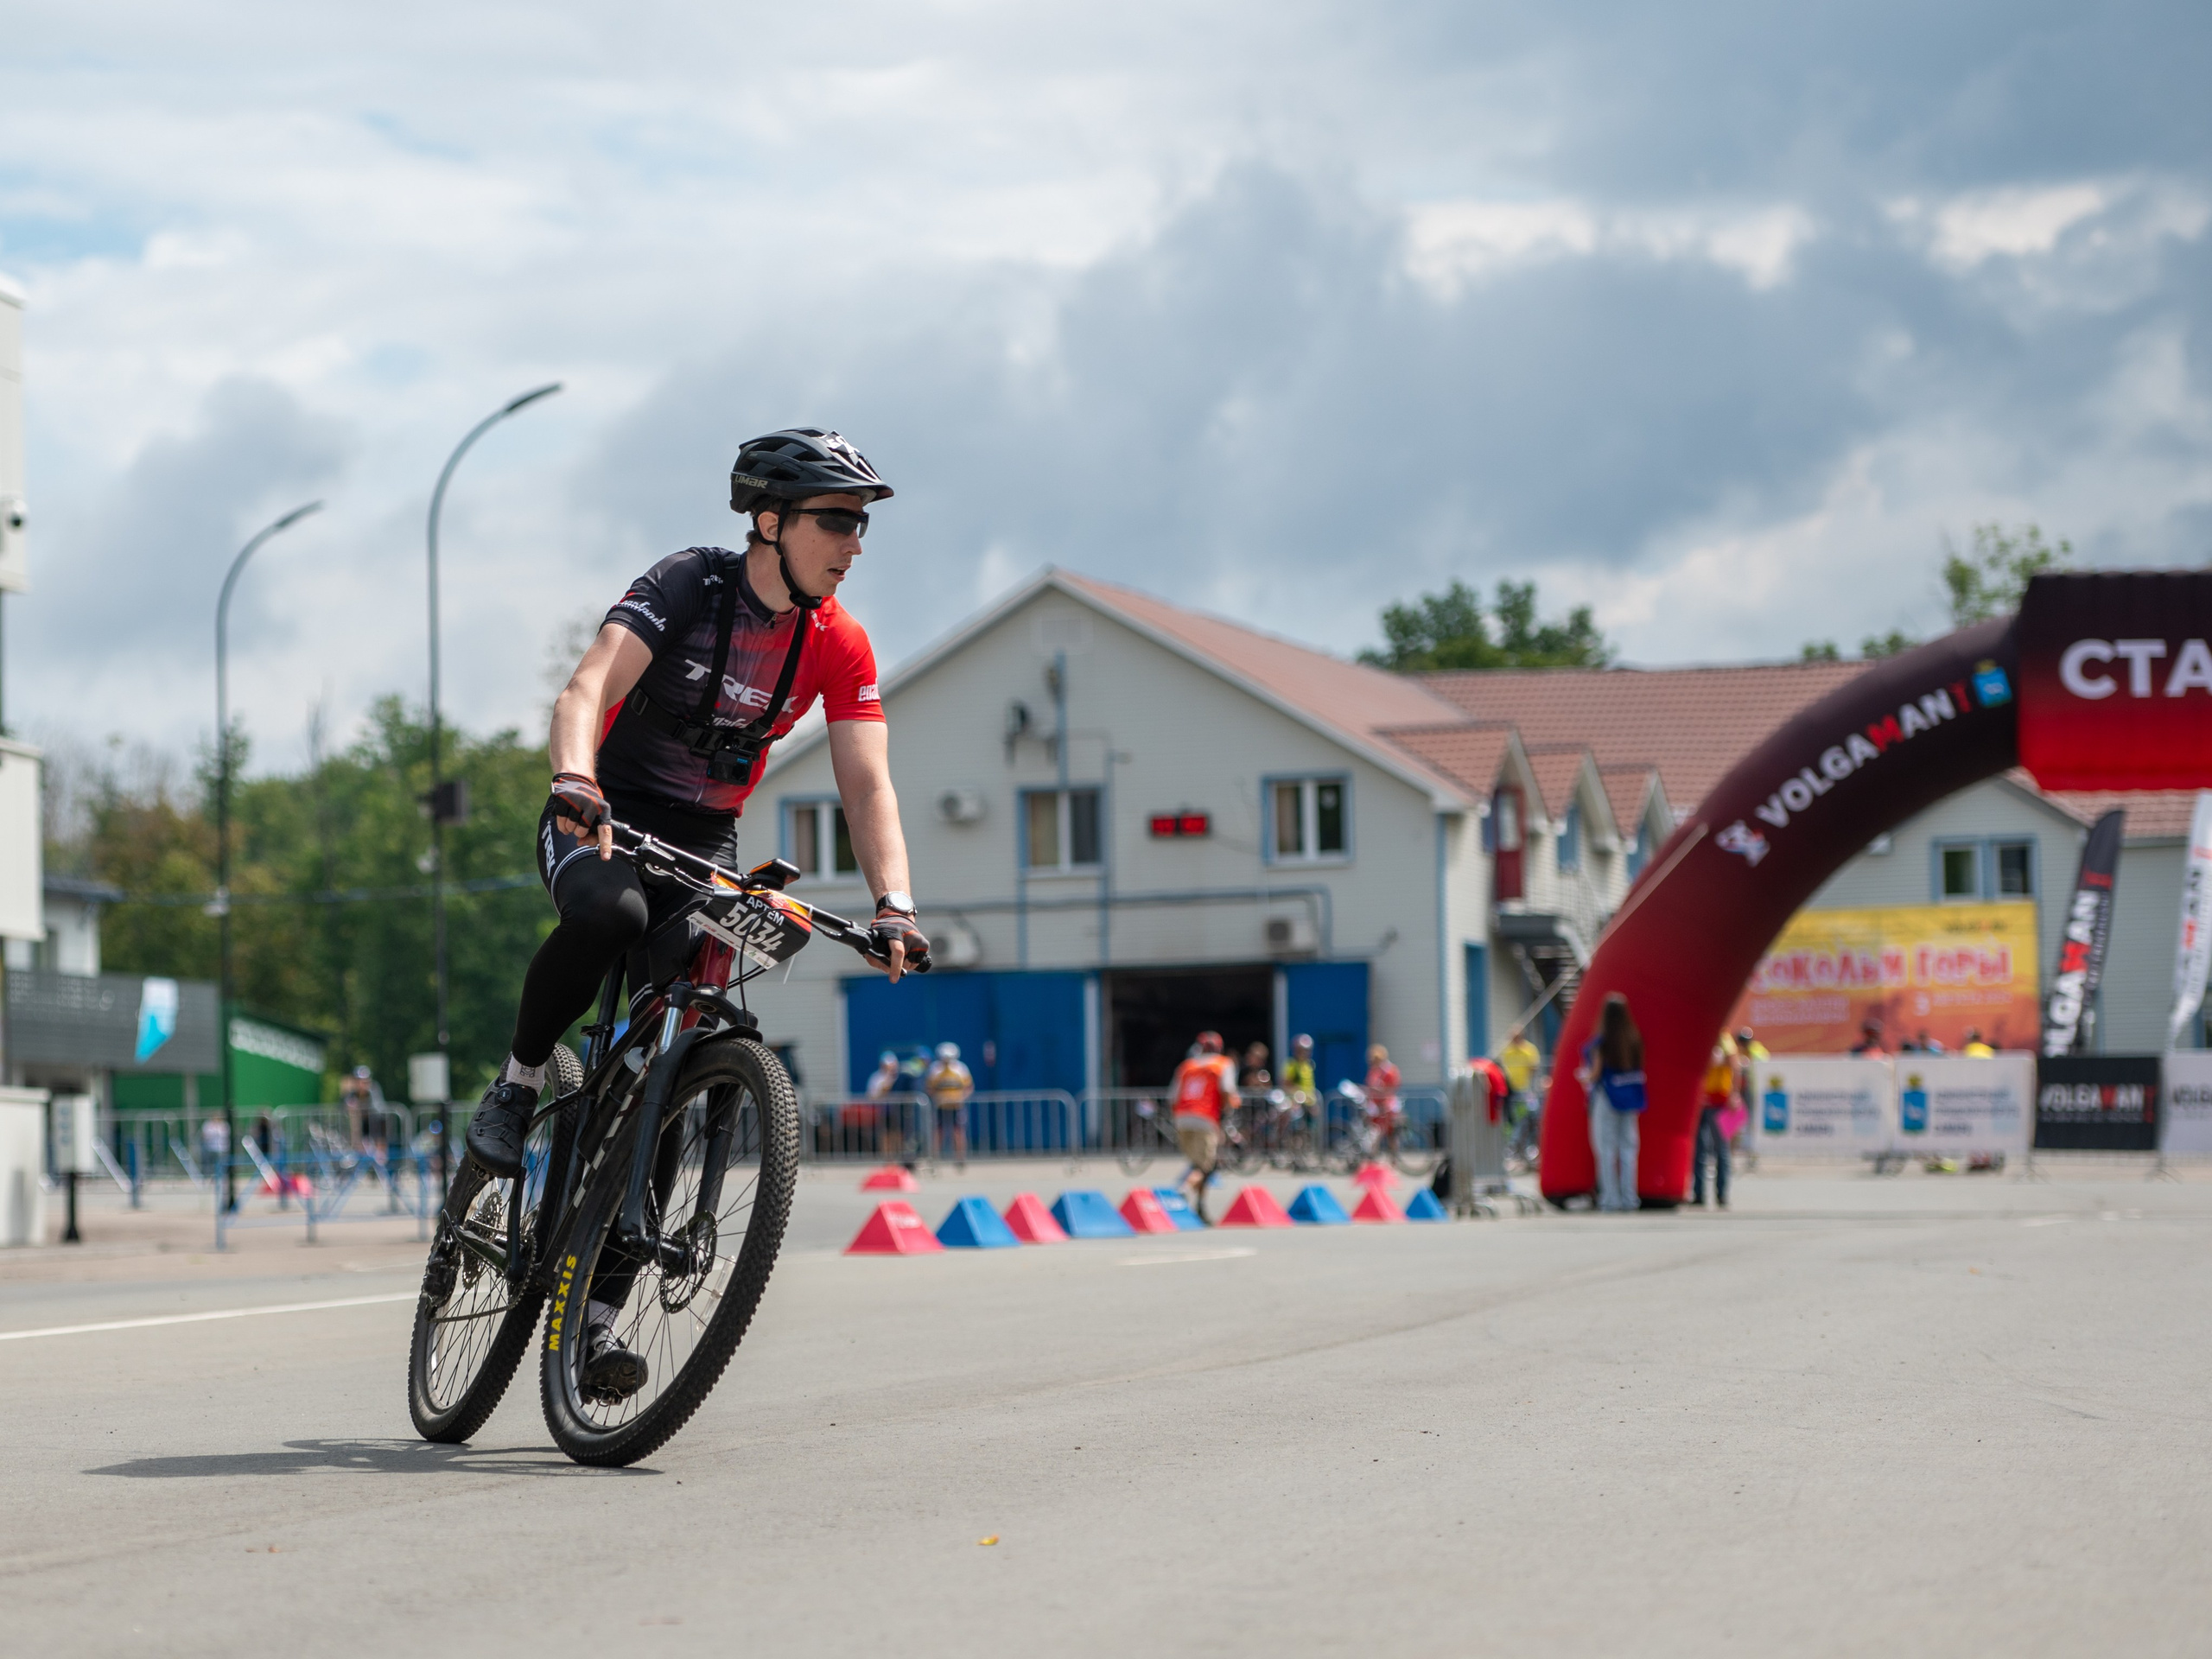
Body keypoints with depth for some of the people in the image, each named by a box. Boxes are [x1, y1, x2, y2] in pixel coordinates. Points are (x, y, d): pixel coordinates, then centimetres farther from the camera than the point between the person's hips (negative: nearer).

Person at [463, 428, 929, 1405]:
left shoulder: (839, 647, -5)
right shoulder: (688, 586, -17)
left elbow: (867, 783, -10)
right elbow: (588, 689, -30)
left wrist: (892, 904, -27)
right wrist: (575, 784, -51)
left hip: (704, 845, 4)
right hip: (606, 818, -4)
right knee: (610, 912, -40)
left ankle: (597, 1313, -2)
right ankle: (519, 1081, -14)